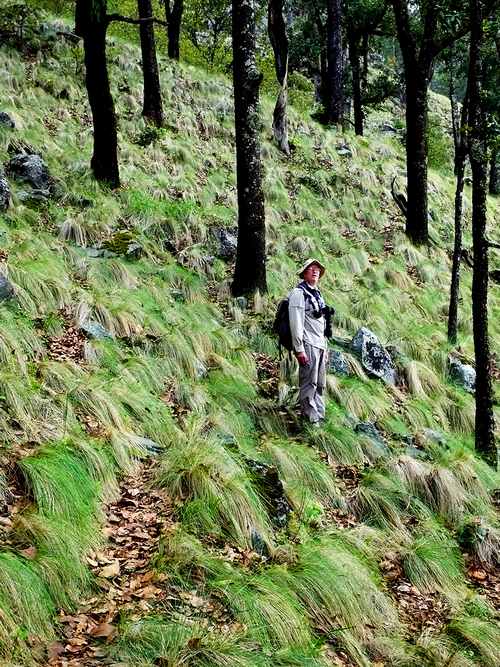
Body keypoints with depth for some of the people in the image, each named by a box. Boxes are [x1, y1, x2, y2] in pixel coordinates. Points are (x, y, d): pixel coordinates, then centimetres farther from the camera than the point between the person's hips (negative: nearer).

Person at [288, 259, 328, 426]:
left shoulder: (317, 294, 20)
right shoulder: (298, 293, -8)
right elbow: (295, 323, -14)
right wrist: (299, 349, -19)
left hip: (320, 345, 9)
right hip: (308, 345, -9)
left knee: (320, 384, 11)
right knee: (309, 384, -7)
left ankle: (319, 415, 18)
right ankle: (310, 417, -3)